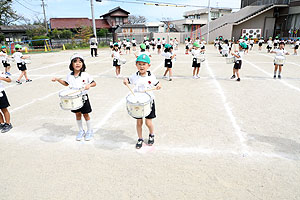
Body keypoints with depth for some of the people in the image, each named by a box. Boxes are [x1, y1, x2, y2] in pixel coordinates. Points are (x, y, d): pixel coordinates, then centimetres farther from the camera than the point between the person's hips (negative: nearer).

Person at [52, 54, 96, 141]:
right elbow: (66, 83, 17)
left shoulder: (85, 75, -13)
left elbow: (94, 83, -7)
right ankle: (81, 131, 31)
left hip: (83, 98, -4)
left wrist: (89, 85, -27)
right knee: (77, 114, 14)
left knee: (85, 114, 6)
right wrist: (57, 79, 6)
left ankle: (89, 131, 25)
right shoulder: (69, 75, -1)